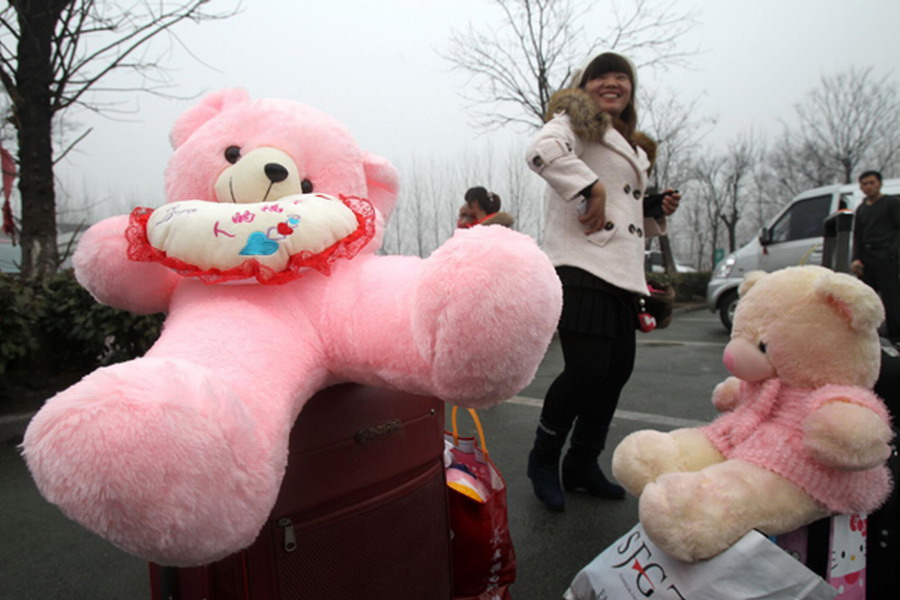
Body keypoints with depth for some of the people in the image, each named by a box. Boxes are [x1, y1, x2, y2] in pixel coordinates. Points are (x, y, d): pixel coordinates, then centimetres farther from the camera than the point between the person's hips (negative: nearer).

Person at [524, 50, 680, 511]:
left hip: (622, 273, 9)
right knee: (587, 369, -15)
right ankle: (543, 460, 9)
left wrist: (657, 211, 17)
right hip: (582, 267, -9)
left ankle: (583, 465, 24)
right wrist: (591, 188, -20)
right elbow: (542, 150, -22)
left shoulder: (631, 147, 29)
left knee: (617, 370, 8)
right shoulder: (575, 120, 3)